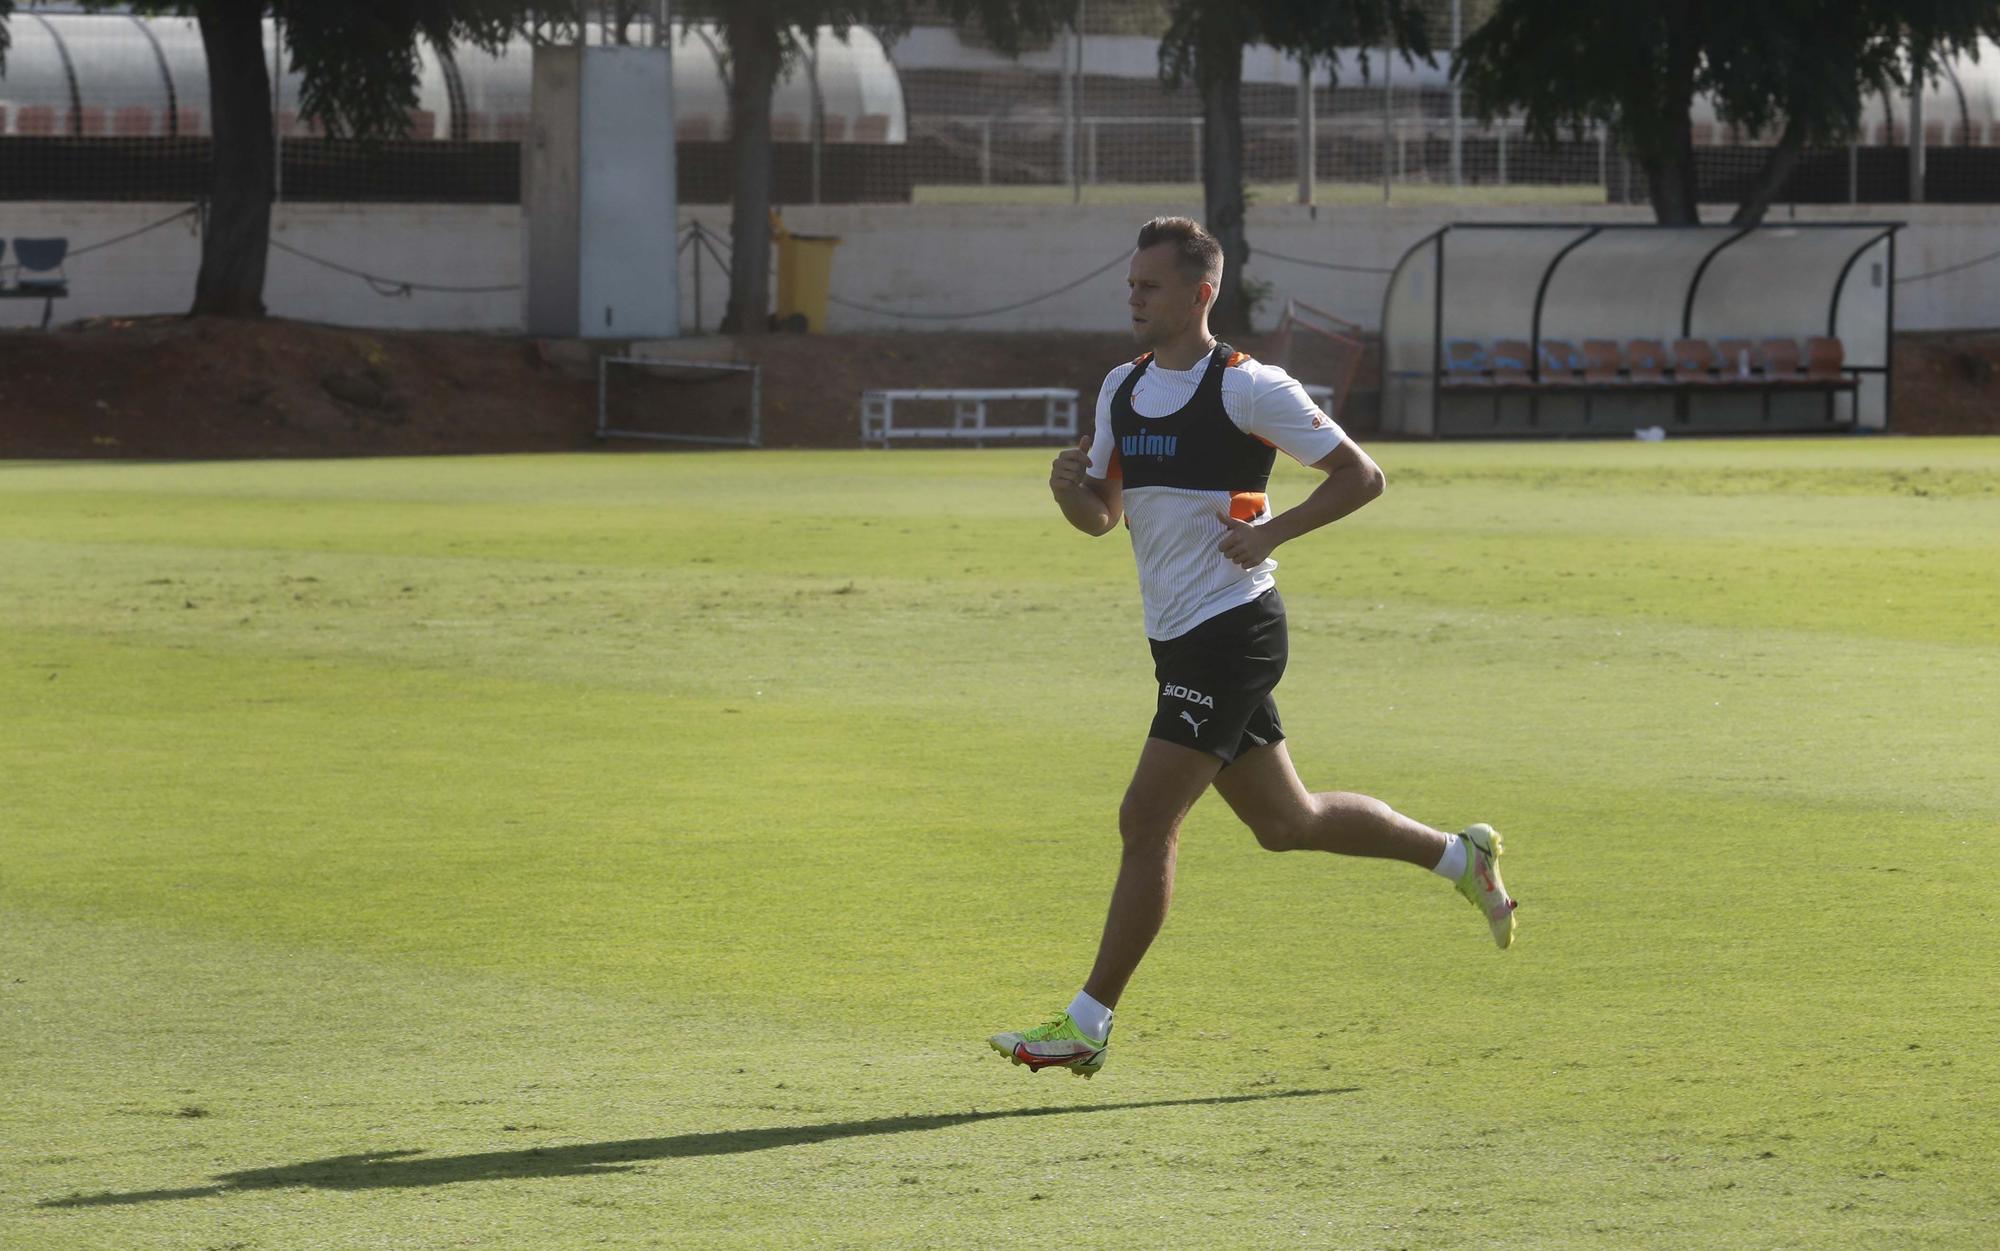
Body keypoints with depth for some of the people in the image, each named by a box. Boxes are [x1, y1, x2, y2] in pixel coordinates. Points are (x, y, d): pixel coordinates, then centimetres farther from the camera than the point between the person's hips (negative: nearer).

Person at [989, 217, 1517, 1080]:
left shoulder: (1247, 389, -11)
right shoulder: (1122, 388, 11)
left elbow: (1361, 476, -7)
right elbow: (1103, 516, 15)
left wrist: (1270, 533, -16)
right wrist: (1069, 488, -7)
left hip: (1232, 633, -9)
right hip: (1180, 642, 9)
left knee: (1146, 821, -12)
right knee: (1285, 823, 17)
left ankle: (1089, 1024, -8)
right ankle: (1460, 857, 36)